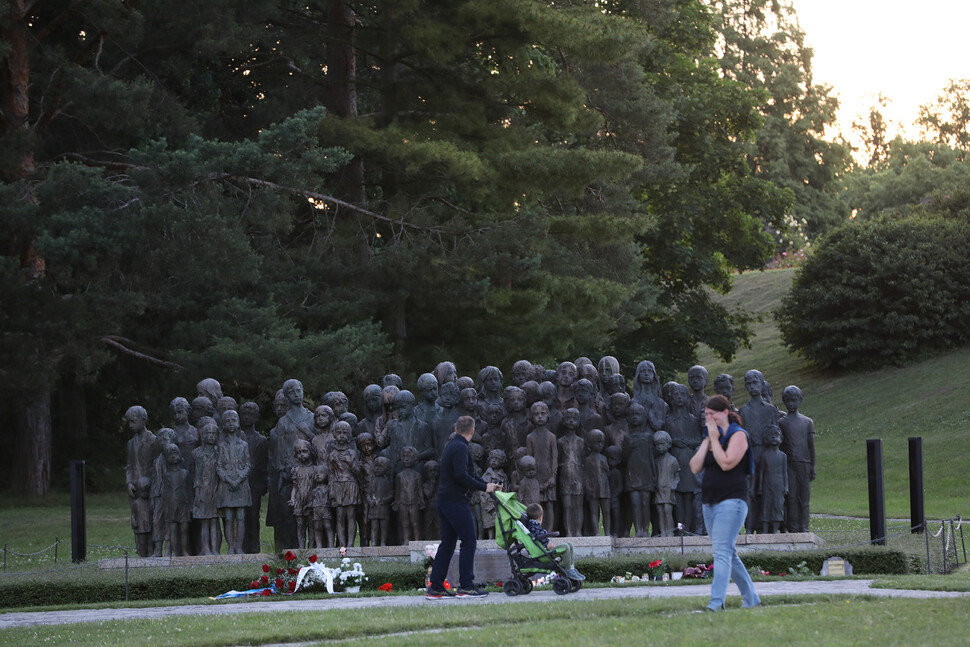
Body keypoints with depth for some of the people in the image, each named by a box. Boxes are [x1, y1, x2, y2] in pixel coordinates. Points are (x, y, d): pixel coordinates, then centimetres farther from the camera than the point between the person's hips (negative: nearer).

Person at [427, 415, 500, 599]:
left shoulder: (451, 446, 18)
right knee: (468, 541, -5)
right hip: (456, 501, -10)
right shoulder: (460, 448, -14)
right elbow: (461, 476, -23)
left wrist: (486, 484, 20)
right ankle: (466, 585, -5)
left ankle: (435, 586, 10)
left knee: (447, 543, 11)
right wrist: (484, 488, -14)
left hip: (445, 501, 10)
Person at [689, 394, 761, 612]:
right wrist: (708, 441, -1)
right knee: (729, 554, 12)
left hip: (732, 501, -9)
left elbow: (726, 463, -20)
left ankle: (716, 602, -25)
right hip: (710, 502, 9)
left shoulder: (738, 435, -6)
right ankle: (751, 599, 21)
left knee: (722, 551, -17)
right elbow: (695, 467, 6)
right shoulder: (710, 437, 16)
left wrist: (715, 438, -11)